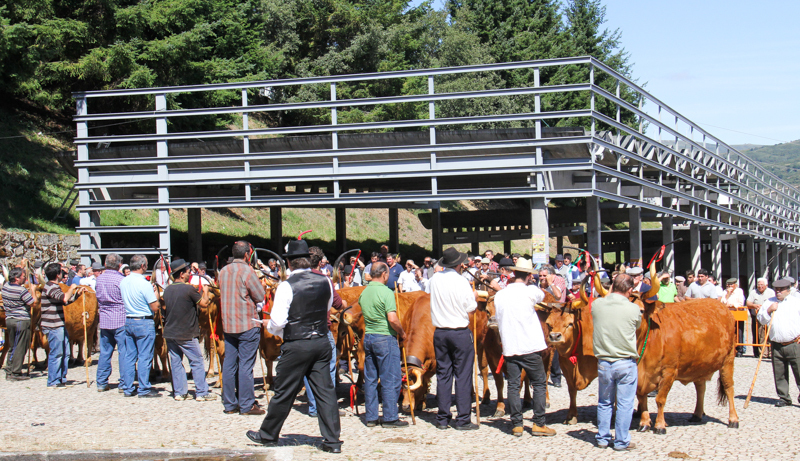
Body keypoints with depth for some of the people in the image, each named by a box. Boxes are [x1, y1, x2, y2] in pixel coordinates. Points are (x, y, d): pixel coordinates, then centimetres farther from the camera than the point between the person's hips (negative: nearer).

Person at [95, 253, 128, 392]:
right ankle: (123, 384, -1)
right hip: (120, 320, -6)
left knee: (104, 352, 12)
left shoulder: (99, 279, 6)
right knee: (123, 352, -1)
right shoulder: (121, 280, -13)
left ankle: (101, 383, 16)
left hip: (104, 320, 6)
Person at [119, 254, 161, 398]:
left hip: (128, 321, 7)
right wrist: (156, 295, 1)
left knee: (129, 356, 11)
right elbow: (155, 307, -16)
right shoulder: (144, 284, -18)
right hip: (144, 322, -7)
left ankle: (127, 388, 16)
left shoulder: (123, 282, 3)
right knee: (145, 356, 0)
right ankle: (144, 389, 3)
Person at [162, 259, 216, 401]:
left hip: (170, 333, 6)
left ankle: (179, 392, 11)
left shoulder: (167, 290, 6)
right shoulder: (189, 289, -15)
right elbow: (204, 303, -9)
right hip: (186, 335, -6)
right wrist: (205, 291, 9)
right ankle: (201, 392, 4)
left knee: (176, 362, 10)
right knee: (197, 362, 2)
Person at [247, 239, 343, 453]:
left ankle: (268, 434, 23)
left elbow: (277, 322, -15)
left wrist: (270, 327, 6)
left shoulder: (287, 286, -14)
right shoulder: (325, 282, 2)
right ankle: (332, 441, 6)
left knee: (284, 393, 8)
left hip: (296, 346, -5)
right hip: (322, 342, 5)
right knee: (325, 391, 6)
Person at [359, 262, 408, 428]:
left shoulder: (364, 293, 8)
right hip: (385, 338, -7)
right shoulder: (386, 292, -14)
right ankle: (390, 418, 2)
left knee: (370, 379, 11)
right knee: (390, 380, 0)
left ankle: (371, 417, 15)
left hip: (368, 337, 7)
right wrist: (402, 333, -5)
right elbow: (392, 319, -22)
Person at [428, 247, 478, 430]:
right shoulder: (461, 281, -13)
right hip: (460, 332, -5)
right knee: (463, 376, 1)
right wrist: (474, 298, 11)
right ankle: (463, 420, 1)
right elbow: (471, 308, -10)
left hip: (439, 332, 5)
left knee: (443, 375, 10)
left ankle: (442, 419, 13)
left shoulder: (435, 279, 2)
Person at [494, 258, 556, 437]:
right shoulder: (531, 292, -8)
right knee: (539, 383, 7)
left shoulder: (499, 295, 4)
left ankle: (516, 425, 9)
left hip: (509, 347, 3)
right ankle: (538, 424, 7)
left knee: (513, 385, 8)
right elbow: (542, 295, 15)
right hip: (530, 347, -3)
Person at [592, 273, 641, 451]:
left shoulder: (597, 305, -5)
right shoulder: (633, 309, -11)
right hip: (626, 363, -3)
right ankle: (621, 442, 11)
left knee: (604, 403, 16)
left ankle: (603, 438, 24)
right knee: (625, 404, 6)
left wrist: (610, 294, 27)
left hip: (603, 363, 3)